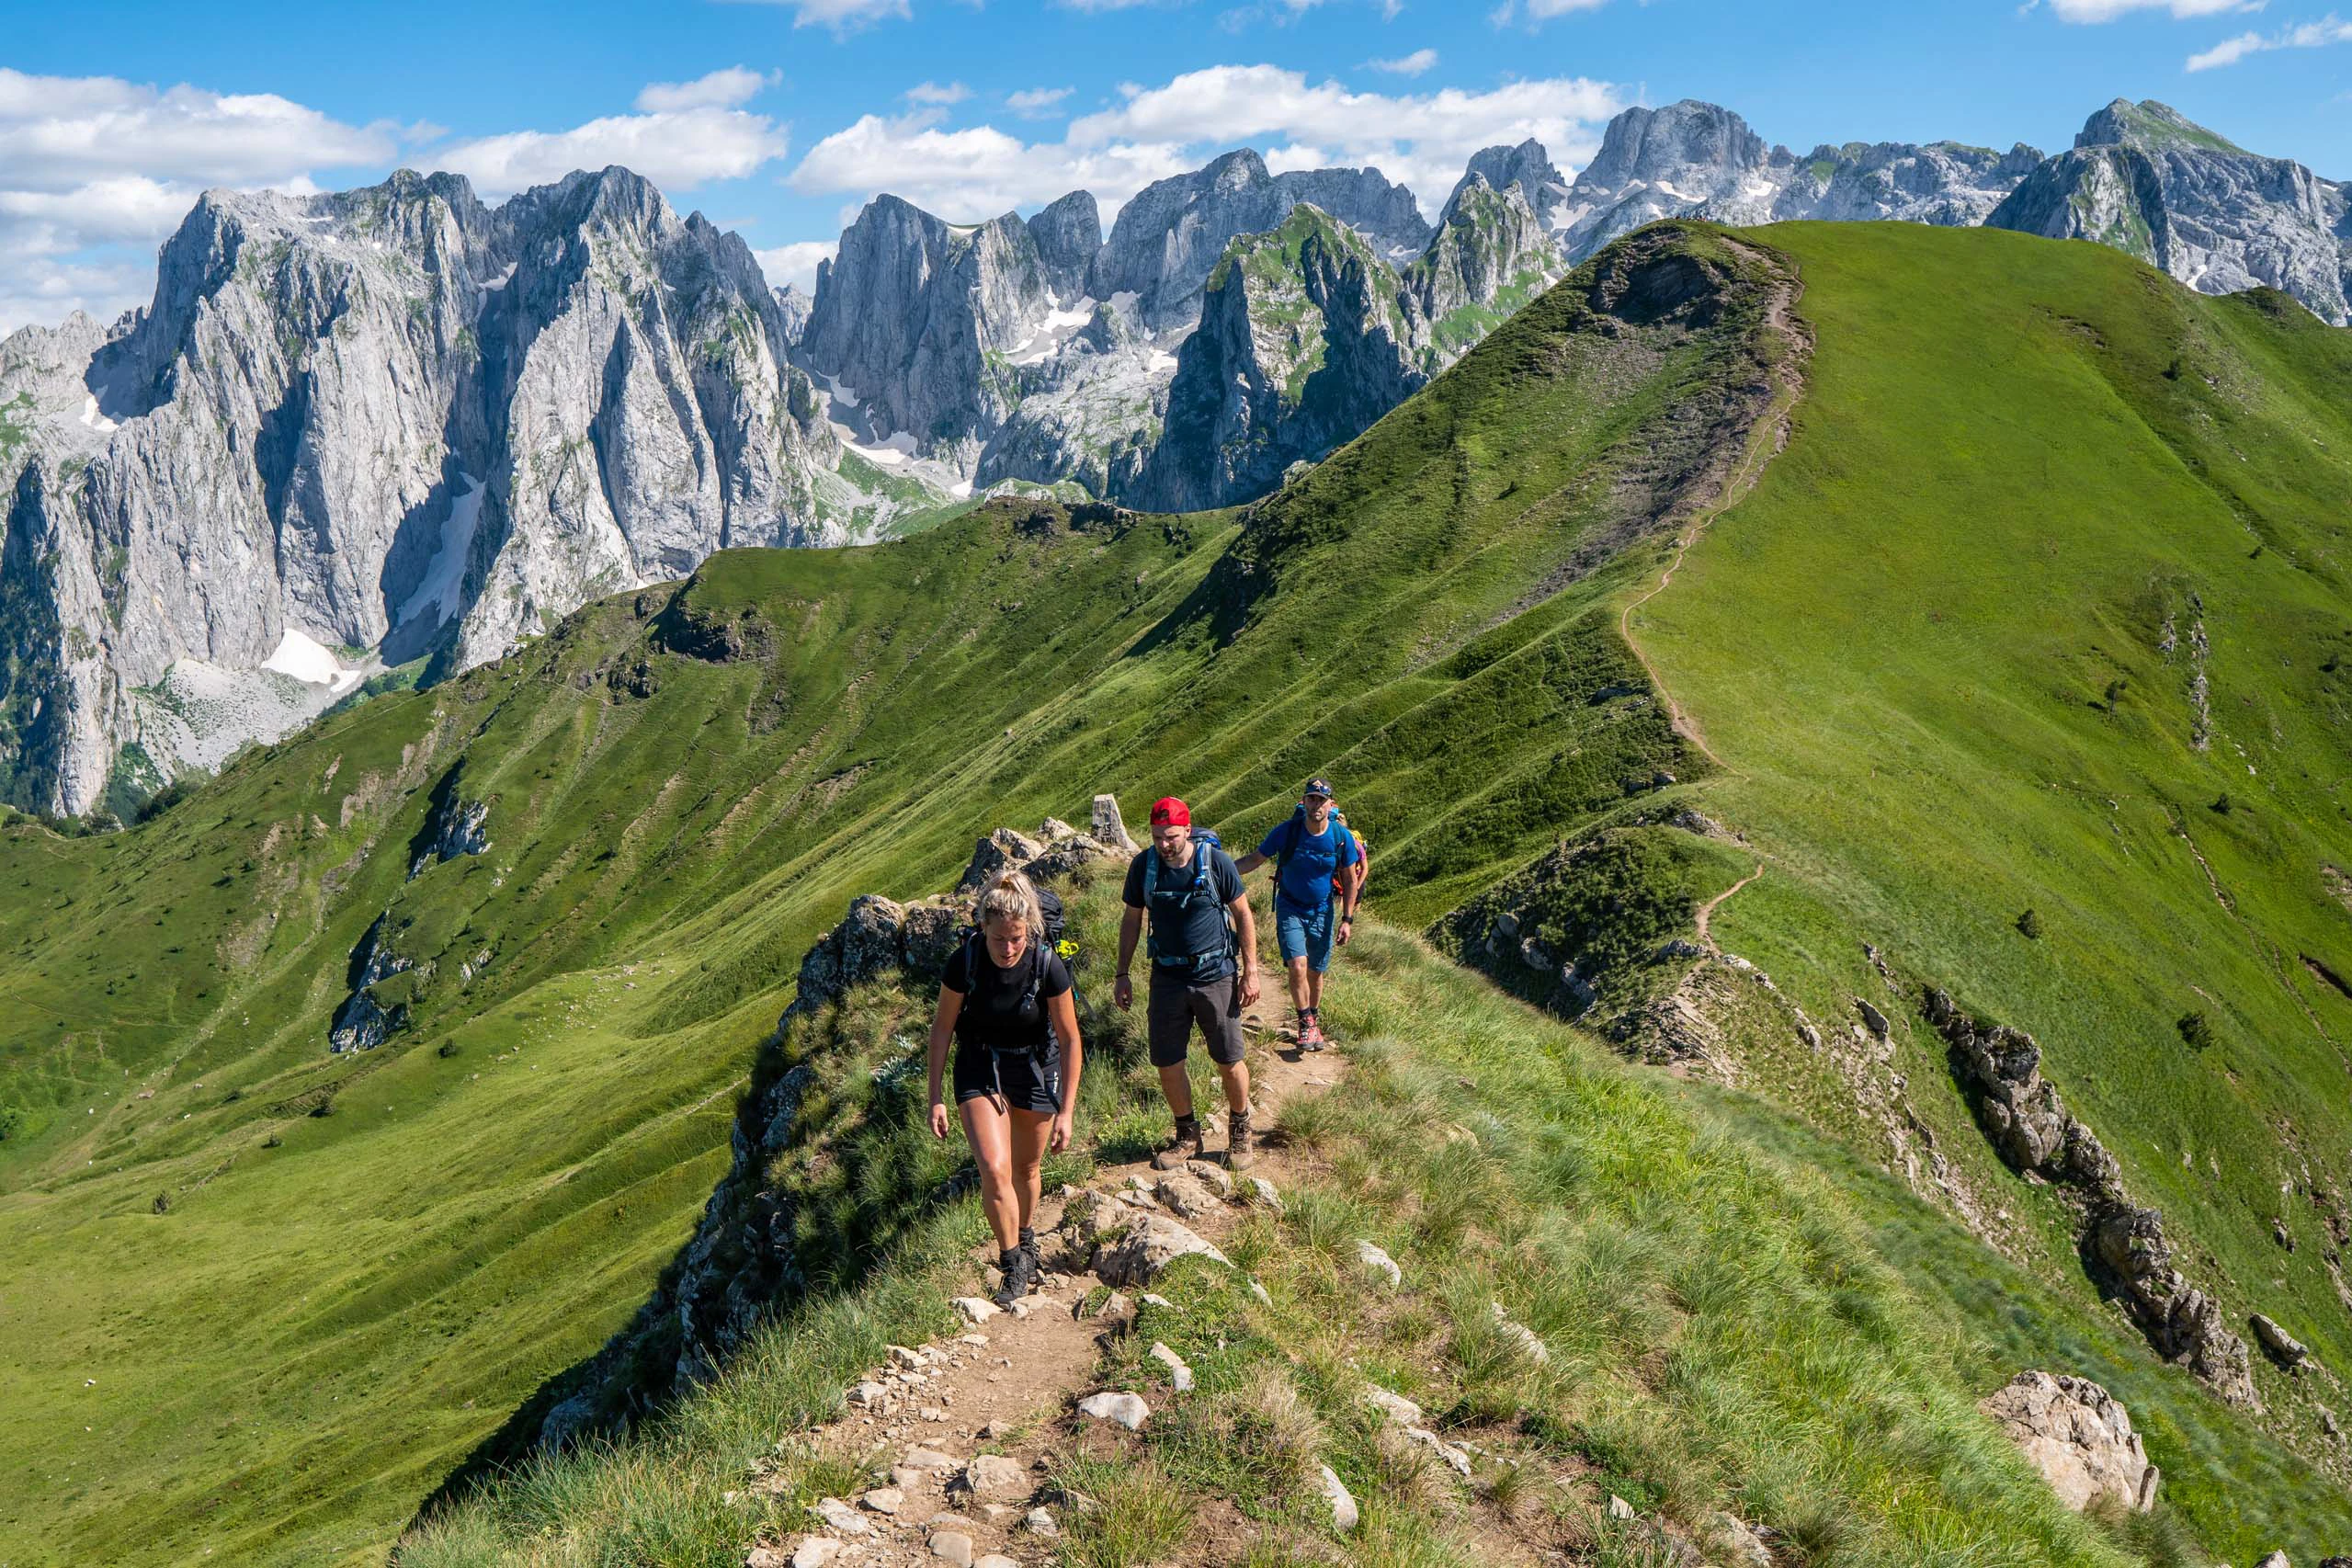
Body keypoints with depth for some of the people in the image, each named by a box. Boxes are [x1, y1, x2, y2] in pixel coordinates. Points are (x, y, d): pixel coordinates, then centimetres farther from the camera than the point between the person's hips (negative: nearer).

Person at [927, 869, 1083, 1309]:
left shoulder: (1049, 967, -24)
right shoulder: (963, 962, -22)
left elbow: (1070, 1041, -12)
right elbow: (942, 1026, -7)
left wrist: (1066, 1112, -11)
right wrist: (936, 1098, -5)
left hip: (1036, 1068, 0)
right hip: (979, 1066, 0)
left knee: (1026, 1170, 16)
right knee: (995, 1171, -16)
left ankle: (1027, 1237, 45)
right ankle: (1014, 1264, 3)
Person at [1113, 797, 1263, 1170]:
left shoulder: (1216, 862, -12)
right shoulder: (1143, 866, -5)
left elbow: (1243, 916, -2)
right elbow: (1131, 920, 9)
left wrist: (1250, 971, -4)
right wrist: (1123, 974, 8)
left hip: (1216, 976, -2)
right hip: (1167, 978, 3)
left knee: (1229, 1062, 4)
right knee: (1167, 1063, 4)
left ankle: (1240, 1132, 26)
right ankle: (1187, 1135, 24)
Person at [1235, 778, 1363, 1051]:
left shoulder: (1343, 837, -12)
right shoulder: (1287, 831, -16)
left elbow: (1351, 880, -1)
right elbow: (1255, 858, -5)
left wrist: (1347, 920, -4)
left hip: (1322, 912, 2)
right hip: (1290, 908, -1)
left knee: (1315, 972, 10)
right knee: (1298, 965, -18)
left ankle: (1314, 1022, 32)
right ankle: (1305, 1023, 0)